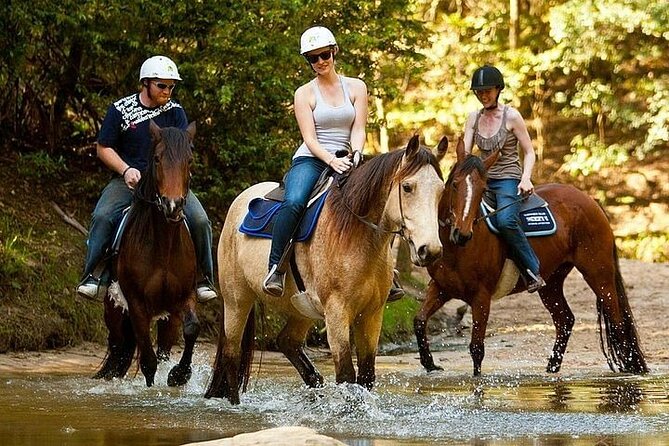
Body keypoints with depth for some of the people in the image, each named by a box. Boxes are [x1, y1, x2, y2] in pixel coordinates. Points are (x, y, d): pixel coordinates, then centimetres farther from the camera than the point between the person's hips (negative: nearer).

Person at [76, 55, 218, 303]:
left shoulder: (175, 112, 8)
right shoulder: (120, 110, 3)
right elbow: (103, 148, 4)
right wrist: (126, 170, -11)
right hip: (128, 180, -1)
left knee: (199, 220, -19)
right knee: (102, 216, -28)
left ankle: (202, 278, -3)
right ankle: (93, 276, -19)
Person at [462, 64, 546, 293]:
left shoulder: (511, 116, -5)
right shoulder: (474, 118, 9)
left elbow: (529, 152, -3)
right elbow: (464, 152, 4)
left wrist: (526, 178, -19)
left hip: (508, 180, -6)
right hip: (482, 179, 6)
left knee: (506, 221, -33)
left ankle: (533, 272, -26)